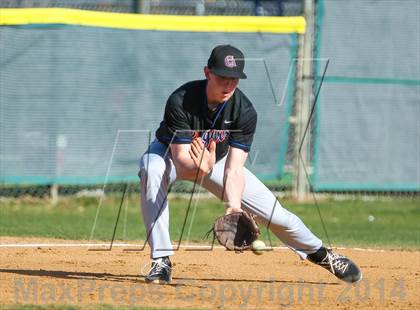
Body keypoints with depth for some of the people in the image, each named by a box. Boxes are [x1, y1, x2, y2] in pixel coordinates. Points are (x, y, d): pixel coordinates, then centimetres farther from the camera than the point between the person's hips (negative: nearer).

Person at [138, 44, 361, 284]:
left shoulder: (244, 111, -27)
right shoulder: (180, 102, -35)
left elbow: (234, 168, -32)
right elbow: (181, 161, -40)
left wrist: (234, 205, -51)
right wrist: (202, 168, -63)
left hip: (217, 158, 2)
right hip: (171, 151, -2)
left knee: (273, 212, -4)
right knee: (152, 170, -38)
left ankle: (319, 253, 27)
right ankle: (161, 261, -31)